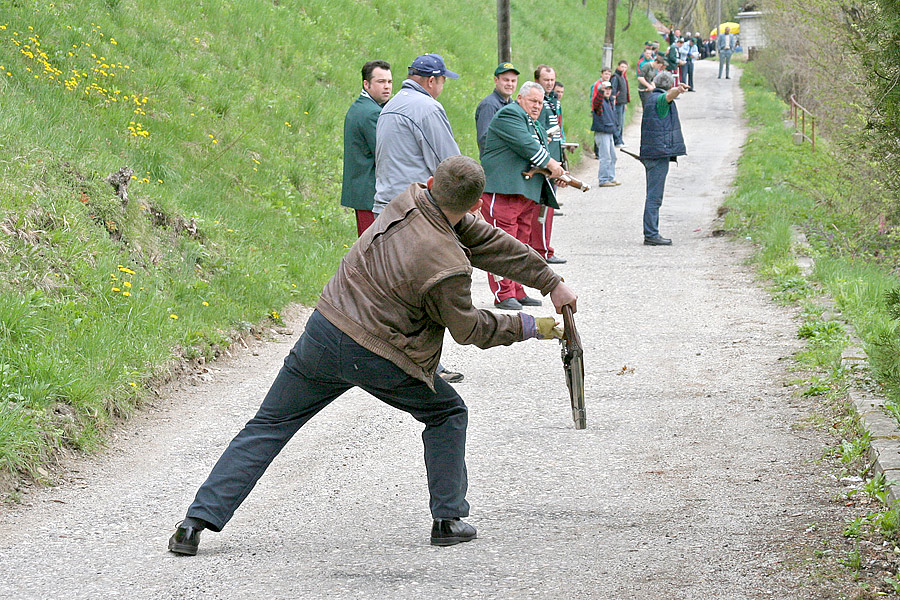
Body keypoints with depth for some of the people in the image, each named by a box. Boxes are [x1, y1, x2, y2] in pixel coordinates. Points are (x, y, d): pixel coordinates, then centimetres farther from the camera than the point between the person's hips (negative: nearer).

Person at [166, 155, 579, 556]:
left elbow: (489, 241, 8)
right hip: (377, 359, -5)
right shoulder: (447, 267, -20)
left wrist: (551, 282, 16)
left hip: (324, 330, 5)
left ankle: (198, 521, 7)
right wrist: (530, 328, 9)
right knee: (448, 415, 20)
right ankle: (448, 519, 19)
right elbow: (468, 329, -3)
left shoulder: (412, 200, 0)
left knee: (267, 427, 11)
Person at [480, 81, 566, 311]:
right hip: (502, 189, -10)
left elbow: (540, 151, 28)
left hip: (528, 193, 10)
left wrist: (556, 172, 9)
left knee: (520, 243, 9)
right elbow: (524, 144, -16)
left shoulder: (536, 126, 26)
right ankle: (503, 294, -10)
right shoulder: (508, 115, -5)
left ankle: (517, 292, 13)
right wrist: (550, 163, -13)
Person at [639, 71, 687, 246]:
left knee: (653, 195, 14)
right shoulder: (660, 99, -13)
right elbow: (669, 95, -37)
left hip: (650, 153, 10)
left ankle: (651, 233, 19)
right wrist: (679, 90, -58)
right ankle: (651, 235, -12)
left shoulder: (651, 98, 18)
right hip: (660, 153, -10)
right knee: (654, 196, -10)